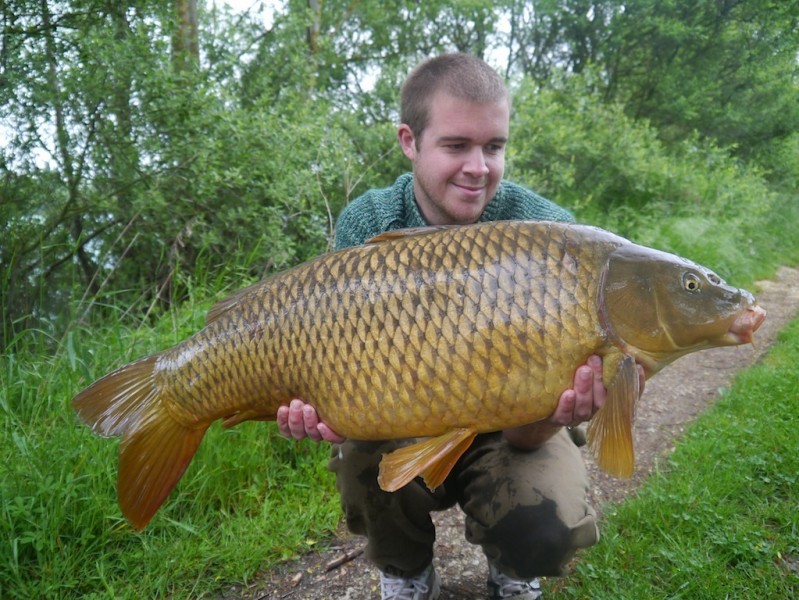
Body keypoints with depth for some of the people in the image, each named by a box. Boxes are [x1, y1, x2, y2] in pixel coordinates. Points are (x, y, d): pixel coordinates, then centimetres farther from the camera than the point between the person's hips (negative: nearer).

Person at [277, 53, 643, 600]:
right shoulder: (365, 226, -14)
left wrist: (546, 417, -44)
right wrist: (326, 408, -36)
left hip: (499, 434, -1)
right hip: (402, 430, 2)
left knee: (550, 532, -28)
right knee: (362, 454, -30)